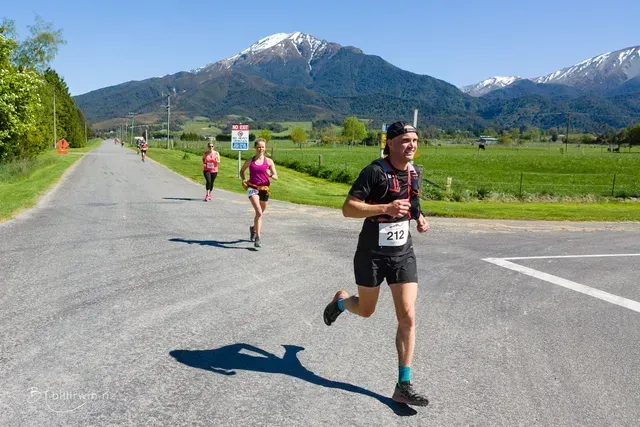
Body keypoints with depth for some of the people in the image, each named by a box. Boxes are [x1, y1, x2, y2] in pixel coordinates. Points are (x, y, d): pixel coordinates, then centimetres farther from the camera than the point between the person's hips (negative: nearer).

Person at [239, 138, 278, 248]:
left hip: (264, 189, 3)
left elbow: (276, 176, 2)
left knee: (260, 213, 18)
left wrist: (270, 174, -20)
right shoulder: (250, 161, 2)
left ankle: (254, 228, 49)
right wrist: (243, 180, 1)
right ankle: (258, 238, -19)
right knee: (259, 212, -21)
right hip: (252, 188, -3)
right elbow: (242, 171, 19)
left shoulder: (269, 161, 2)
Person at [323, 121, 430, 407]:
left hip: (403, 253, 5)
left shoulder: (413, 173, 4)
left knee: (407, 317, -4)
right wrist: (386, 208, -32)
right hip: (372, 254, -4)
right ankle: (340, 301, 52)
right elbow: (348, 208, -21)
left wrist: (419, 218, 3)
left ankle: (404, 385, 5)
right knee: (366, 310, 15)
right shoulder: (375, 172, -17)